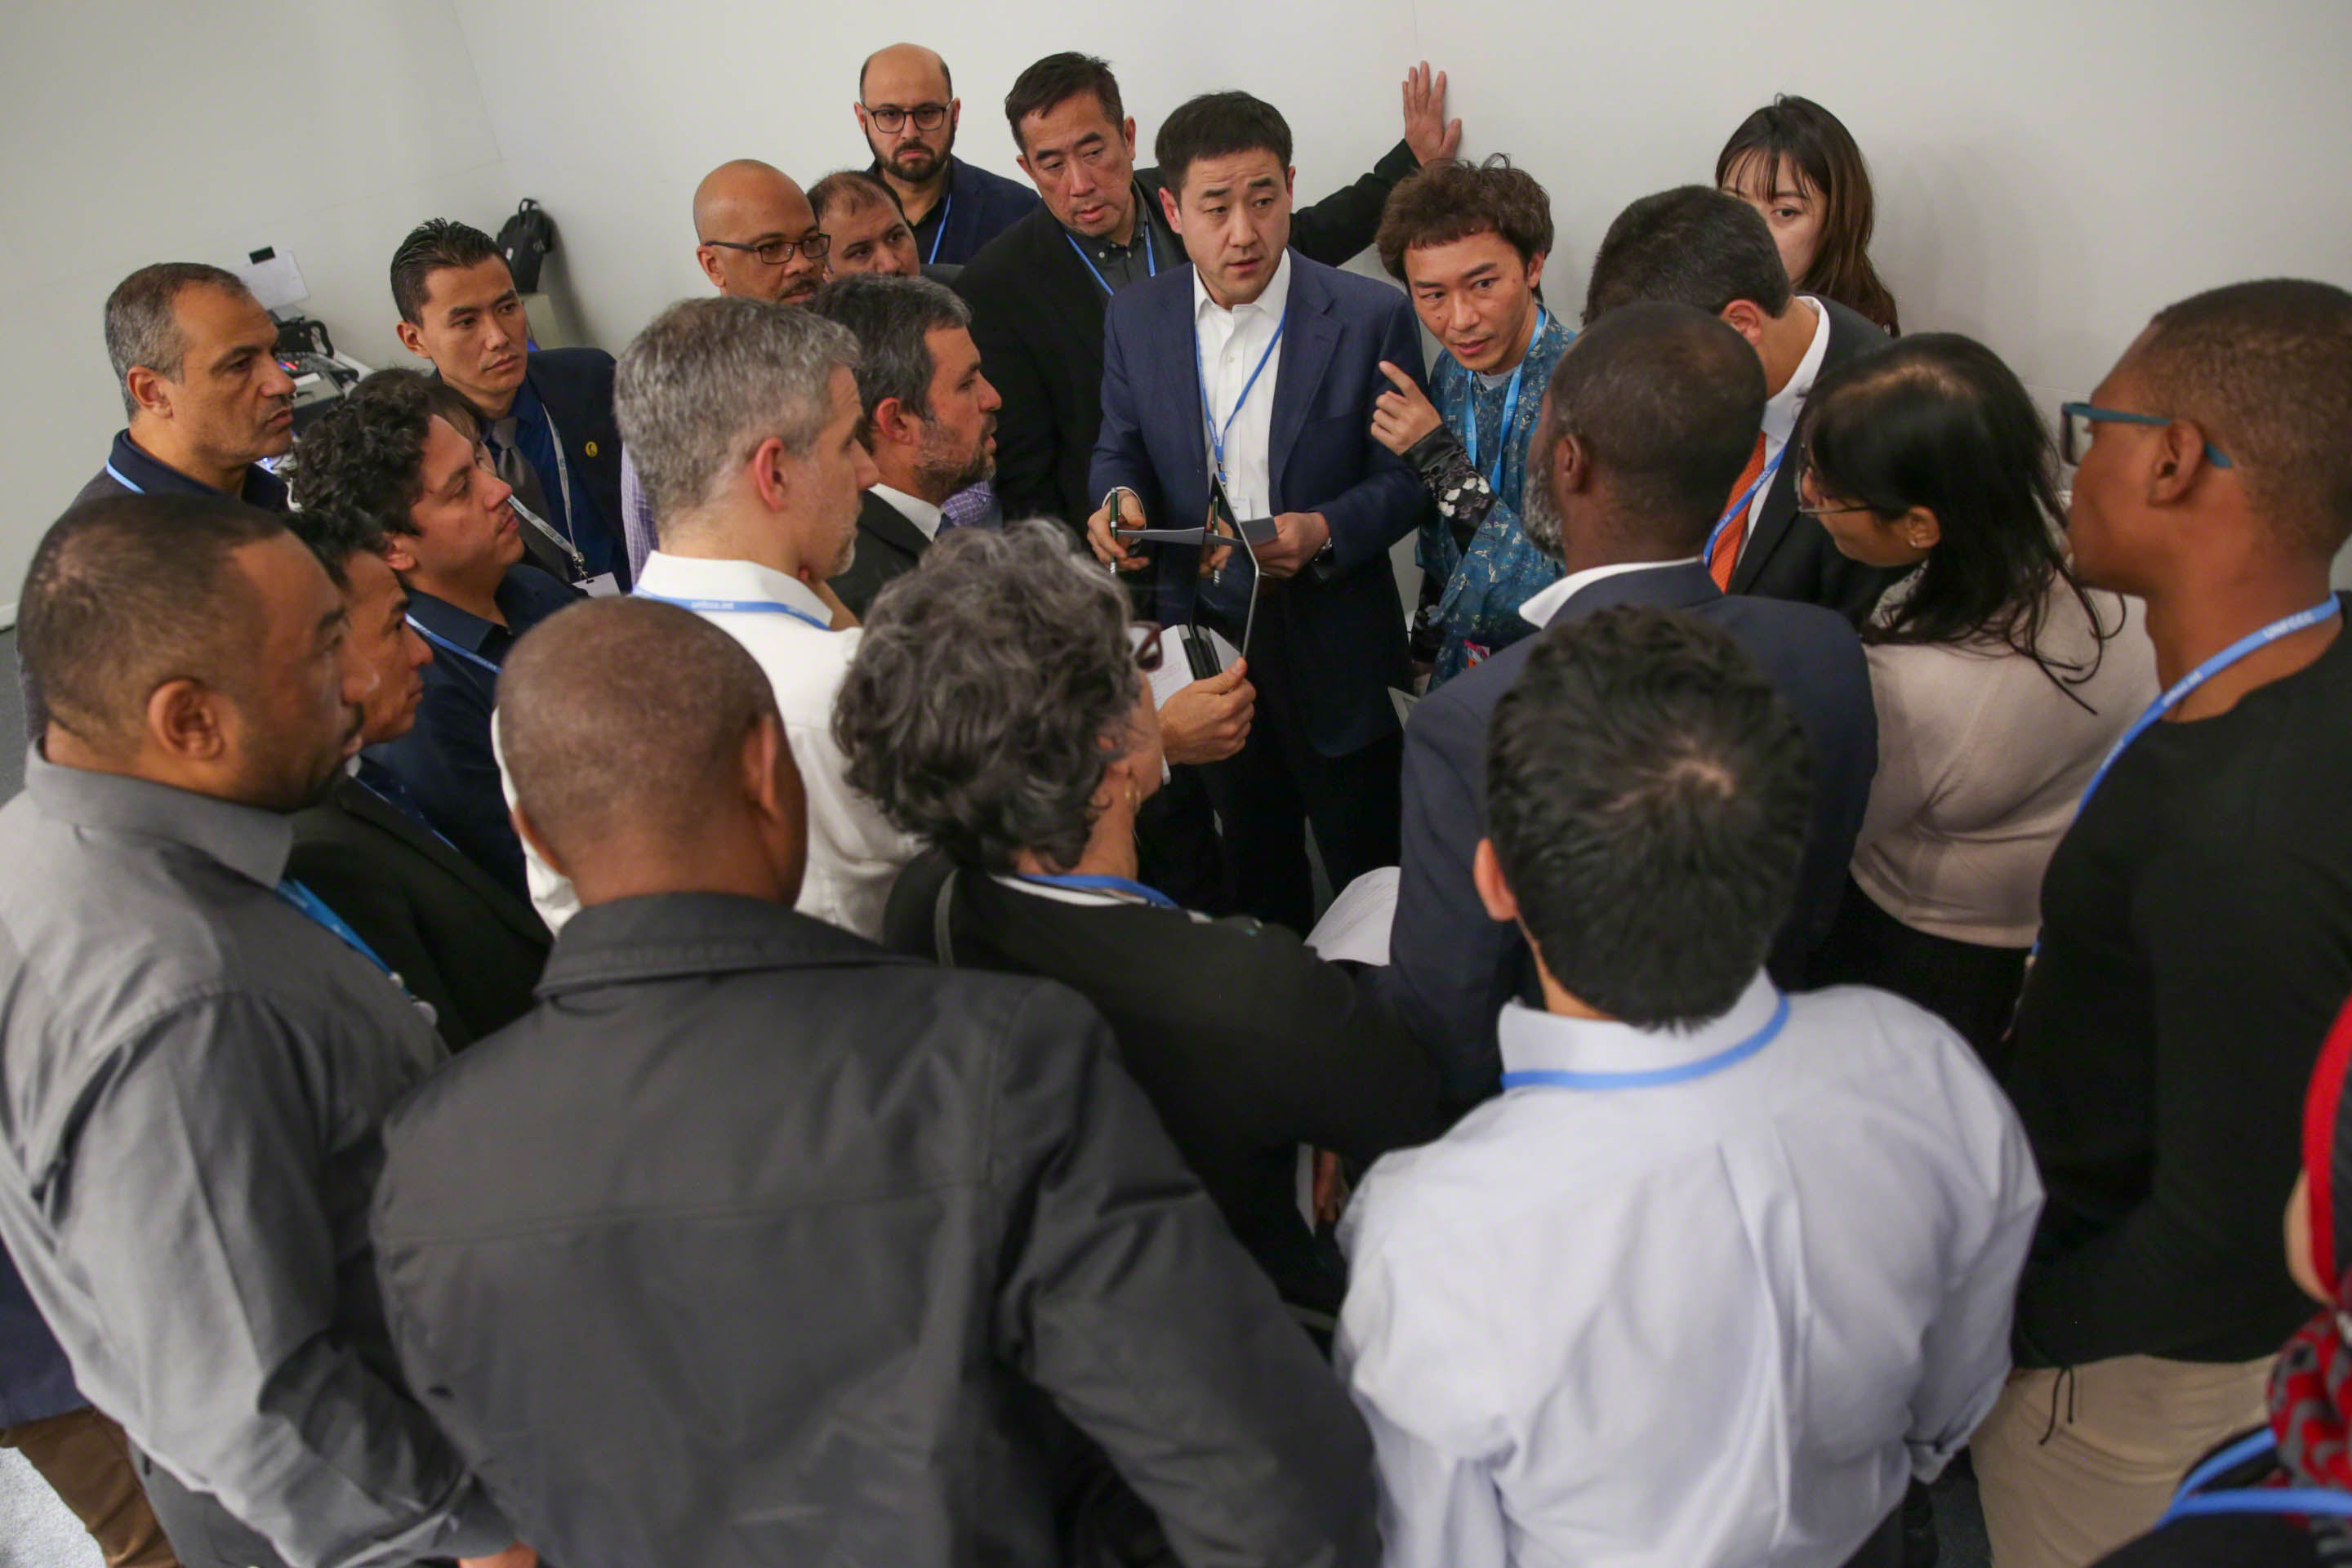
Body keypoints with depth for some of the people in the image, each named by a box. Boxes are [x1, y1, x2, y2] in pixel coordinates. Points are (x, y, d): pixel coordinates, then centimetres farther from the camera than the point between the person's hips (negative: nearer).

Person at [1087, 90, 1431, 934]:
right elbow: (1119, 447, 12)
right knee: (1253, 868, 20)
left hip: (1334, 650, -3)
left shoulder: (1371, 316, -11)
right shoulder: (1134, 317, 0)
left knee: (1368, 872, 10)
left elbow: (1406, 477, -7)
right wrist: (1120, 499, -12)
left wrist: (1325, 531, -26)